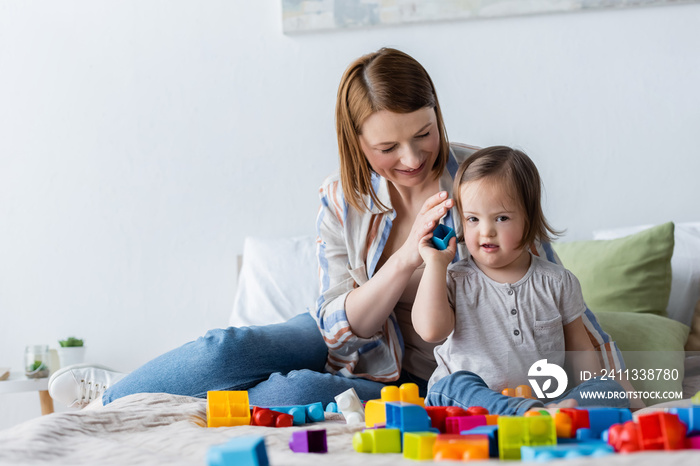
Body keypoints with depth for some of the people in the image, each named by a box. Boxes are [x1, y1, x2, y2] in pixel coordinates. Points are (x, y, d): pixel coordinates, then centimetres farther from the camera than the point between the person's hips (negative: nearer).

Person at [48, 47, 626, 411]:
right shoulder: (342, 199, -10)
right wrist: (407, 256, -29)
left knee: (300, 392, -28)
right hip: (351, 340, 3)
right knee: (229, 348, -21)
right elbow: (344, 326, -14)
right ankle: (116, 392, 8)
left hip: (420, 382, -3)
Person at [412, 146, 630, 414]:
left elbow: (579, 349, 15)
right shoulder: (456, 281, 6)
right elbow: (431, 330, -12)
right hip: (471, 401, -2)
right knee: (452, 386, -33)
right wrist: (435, 263, -6)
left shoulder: (557, 282, 10)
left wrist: (594, 398, 0)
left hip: (549, 397, 2)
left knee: (613, 393, -19)